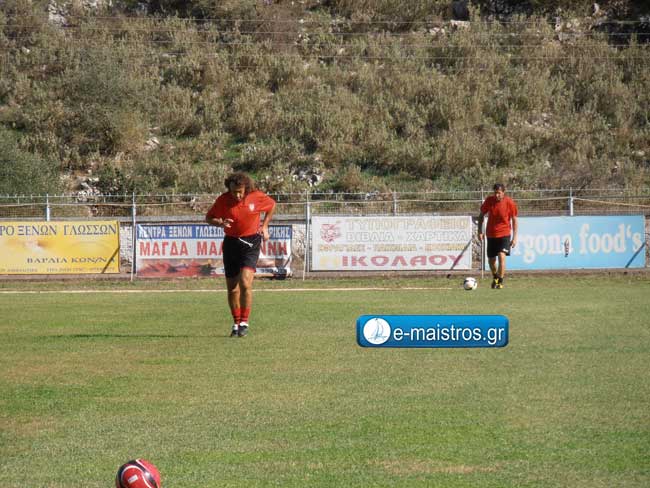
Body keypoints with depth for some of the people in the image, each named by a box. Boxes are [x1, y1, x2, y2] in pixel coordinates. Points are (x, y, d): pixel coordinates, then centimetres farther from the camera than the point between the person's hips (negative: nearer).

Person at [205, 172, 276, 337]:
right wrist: (220, 223, -18)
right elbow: (209, 218, 2)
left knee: (245, 282, -18)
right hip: (231, 242, 2)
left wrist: (264, 226, 7)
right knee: (232, 287, 6)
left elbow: (272, 204, 11)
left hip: (251, 243, -2)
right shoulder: (223, 200, -8)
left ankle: (244, 322, -7)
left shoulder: (257, 197, -10)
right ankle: (236, 323, 21)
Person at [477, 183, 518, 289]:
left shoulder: (510, 203, -12)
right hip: (491, 234, 3)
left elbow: (514, 220, -2)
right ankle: (495, 277, 37)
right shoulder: (489, 200, -7)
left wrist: (514, 237, -5)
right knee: (491, 260, 10)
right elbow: (481, 215, 6)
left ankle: (500, 281, -12)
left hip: (504, 234, -3)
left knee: (502, 256, -21)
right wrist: (480, 231, 1)